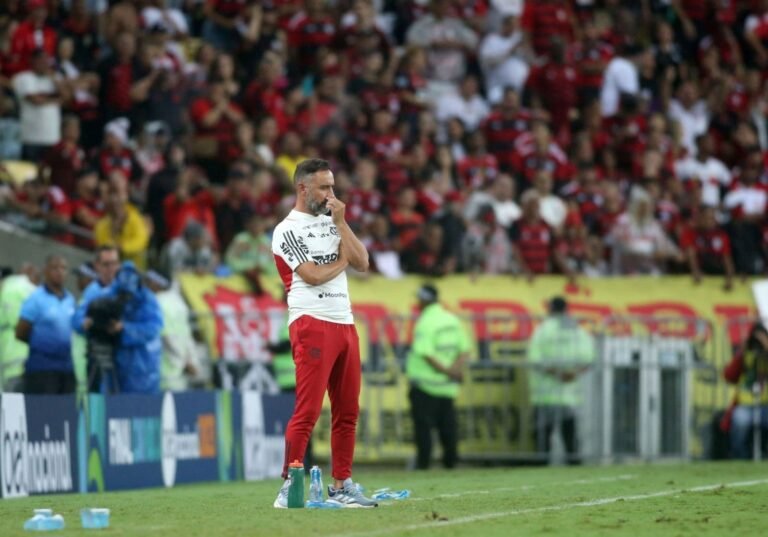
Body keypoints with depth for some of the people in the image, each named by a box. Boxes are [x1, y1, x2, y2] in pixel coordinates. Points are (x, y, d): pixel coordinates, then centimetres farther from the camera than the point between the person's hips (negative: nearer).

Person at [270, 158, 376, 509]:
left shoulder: (332, 222, 19)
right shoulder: (288, 230, -4)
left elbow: (362, 263, 8)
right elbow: (314, 276, -14)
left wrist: (341, 224, 1)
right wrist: (342, 260, 3)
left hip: (344, 324, 7)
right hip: (312, 325, -7)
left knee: (347, 412, 8)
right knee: (308, 411, -13)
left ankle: (341, 486, 14)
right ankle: (289, 488, -12)